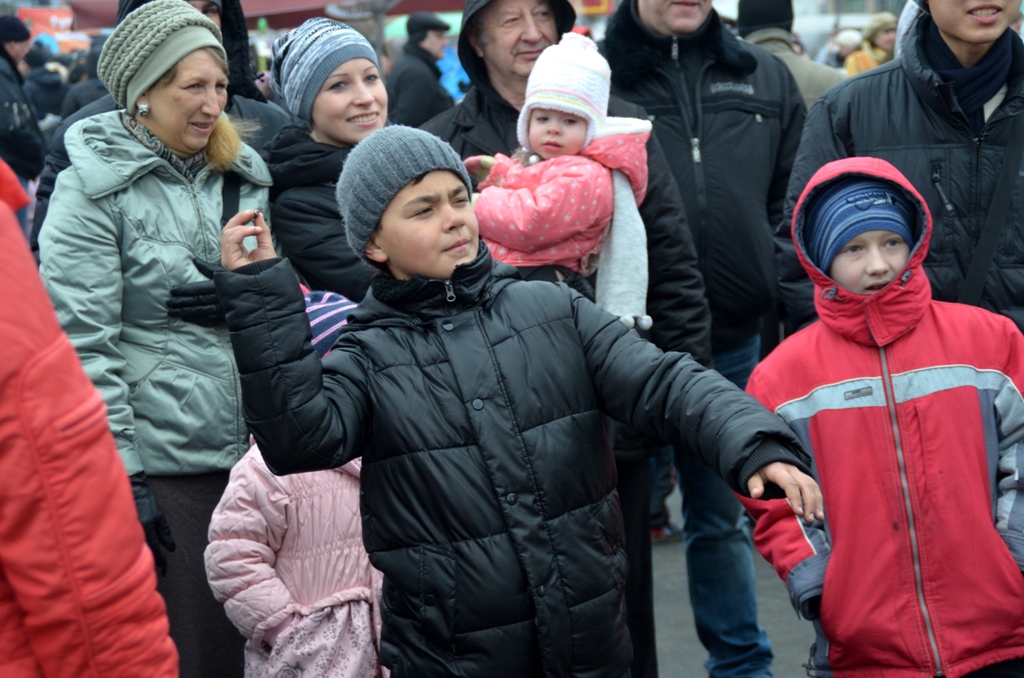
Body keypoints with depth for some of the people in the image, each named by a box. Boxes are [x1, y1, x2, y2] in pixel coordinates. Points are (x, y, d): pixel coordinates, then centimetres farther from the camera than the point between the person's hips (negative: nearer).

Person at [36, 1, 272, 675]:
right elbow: (83, 345, -13)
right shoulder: (95, 188, -8)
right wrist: (122, 478, -16)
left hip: (247, 445, 6)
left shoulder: (243, 174, 11)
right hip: (159, 459, -6)